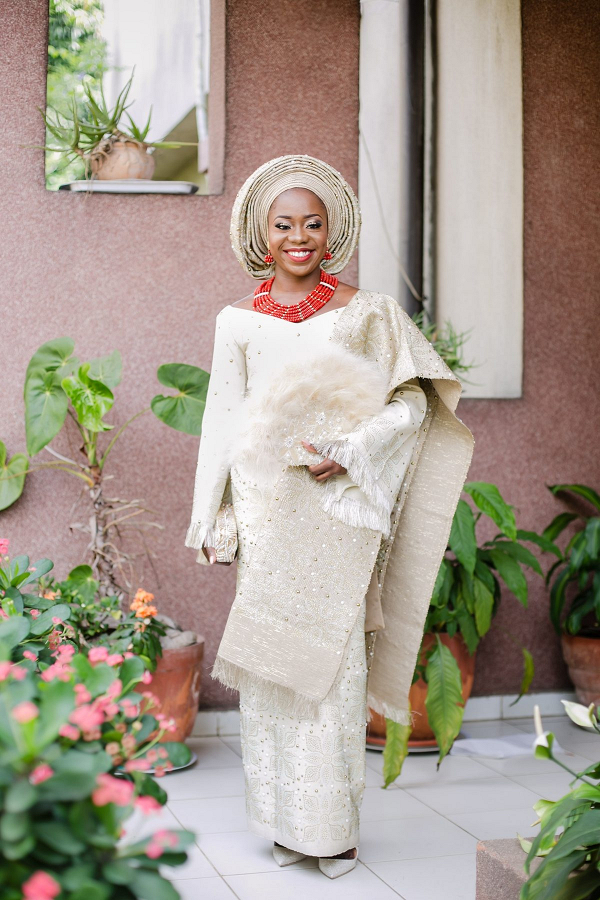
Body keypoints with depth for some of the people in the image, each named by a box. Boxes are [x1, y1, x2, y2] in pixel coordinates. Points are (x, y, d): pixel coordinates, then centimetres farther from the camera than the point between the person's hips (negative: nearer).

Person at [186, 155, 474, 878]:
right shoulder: (238, 322, 8)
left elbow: (413, 402, 3)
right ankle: (284, 822, 17)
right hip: (266, 513, 2)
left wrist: (351, 452, -11)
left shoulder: (368, 314, 4)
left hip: (341, 513, -2)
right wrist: (210, 517, 9)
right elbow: (223, 422, 10)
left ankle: (334, 824, 12)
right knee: (268, 662, 4)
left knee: (333, 661, -1)